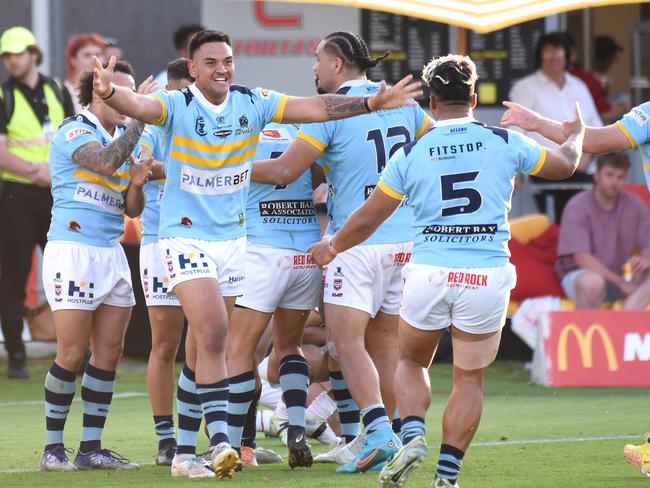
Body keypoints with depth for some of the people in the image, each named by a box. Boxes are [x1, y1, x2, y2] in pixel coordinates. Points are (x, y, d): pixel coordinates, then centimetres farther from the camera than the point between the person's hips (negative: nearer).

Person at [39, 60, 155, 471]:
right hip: (72, 249, -8)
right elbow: (106, 162, -28)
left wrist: (136, 184, -4)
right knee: (73, 353, -8)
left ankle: (91, 447, 7)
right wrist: (140, 118, -21)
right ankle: (53, 448, -1)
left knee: (109, 352, 3)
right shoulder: (74, 132, -7)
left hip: (111, 252, 8)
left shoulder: (126, 137, 16)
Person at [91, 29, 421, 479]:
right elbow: (139, 106, -31)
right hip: (186, 235, -5)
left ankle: (187, 450, 16)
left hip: (234, 236, 5)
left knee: (207, 347, 8)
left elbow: (314, 107, -2)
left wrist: (371, 103, -10)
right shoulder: (177, 106, -12)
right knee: (213, 334, -19)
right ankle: (220, 440, -20)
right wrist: (110, 92, -53)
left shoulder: (253, 103, 1)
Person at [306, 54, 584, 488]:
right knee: (471, 379, 14)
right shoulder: (505, 142, 2)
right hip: (488, 276, 0)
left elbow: (367, 219, 8)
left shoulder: (411, 154, 2)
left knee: (412, 361, 23)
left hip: (429, 273, 0)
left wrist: (331, 247, 27)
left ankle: (413, 434, -2)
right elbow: (565, 165, 20)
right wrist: (577, 135, 43)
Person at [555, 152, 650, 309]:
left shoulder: (634, 206, 1)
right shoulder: (577, 207, -12)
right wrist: (618, 282, -26)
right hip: (579, 274, -5)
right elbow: (581, 257, -18)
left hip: (620, 275, 5)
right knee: (593, 282, -40)